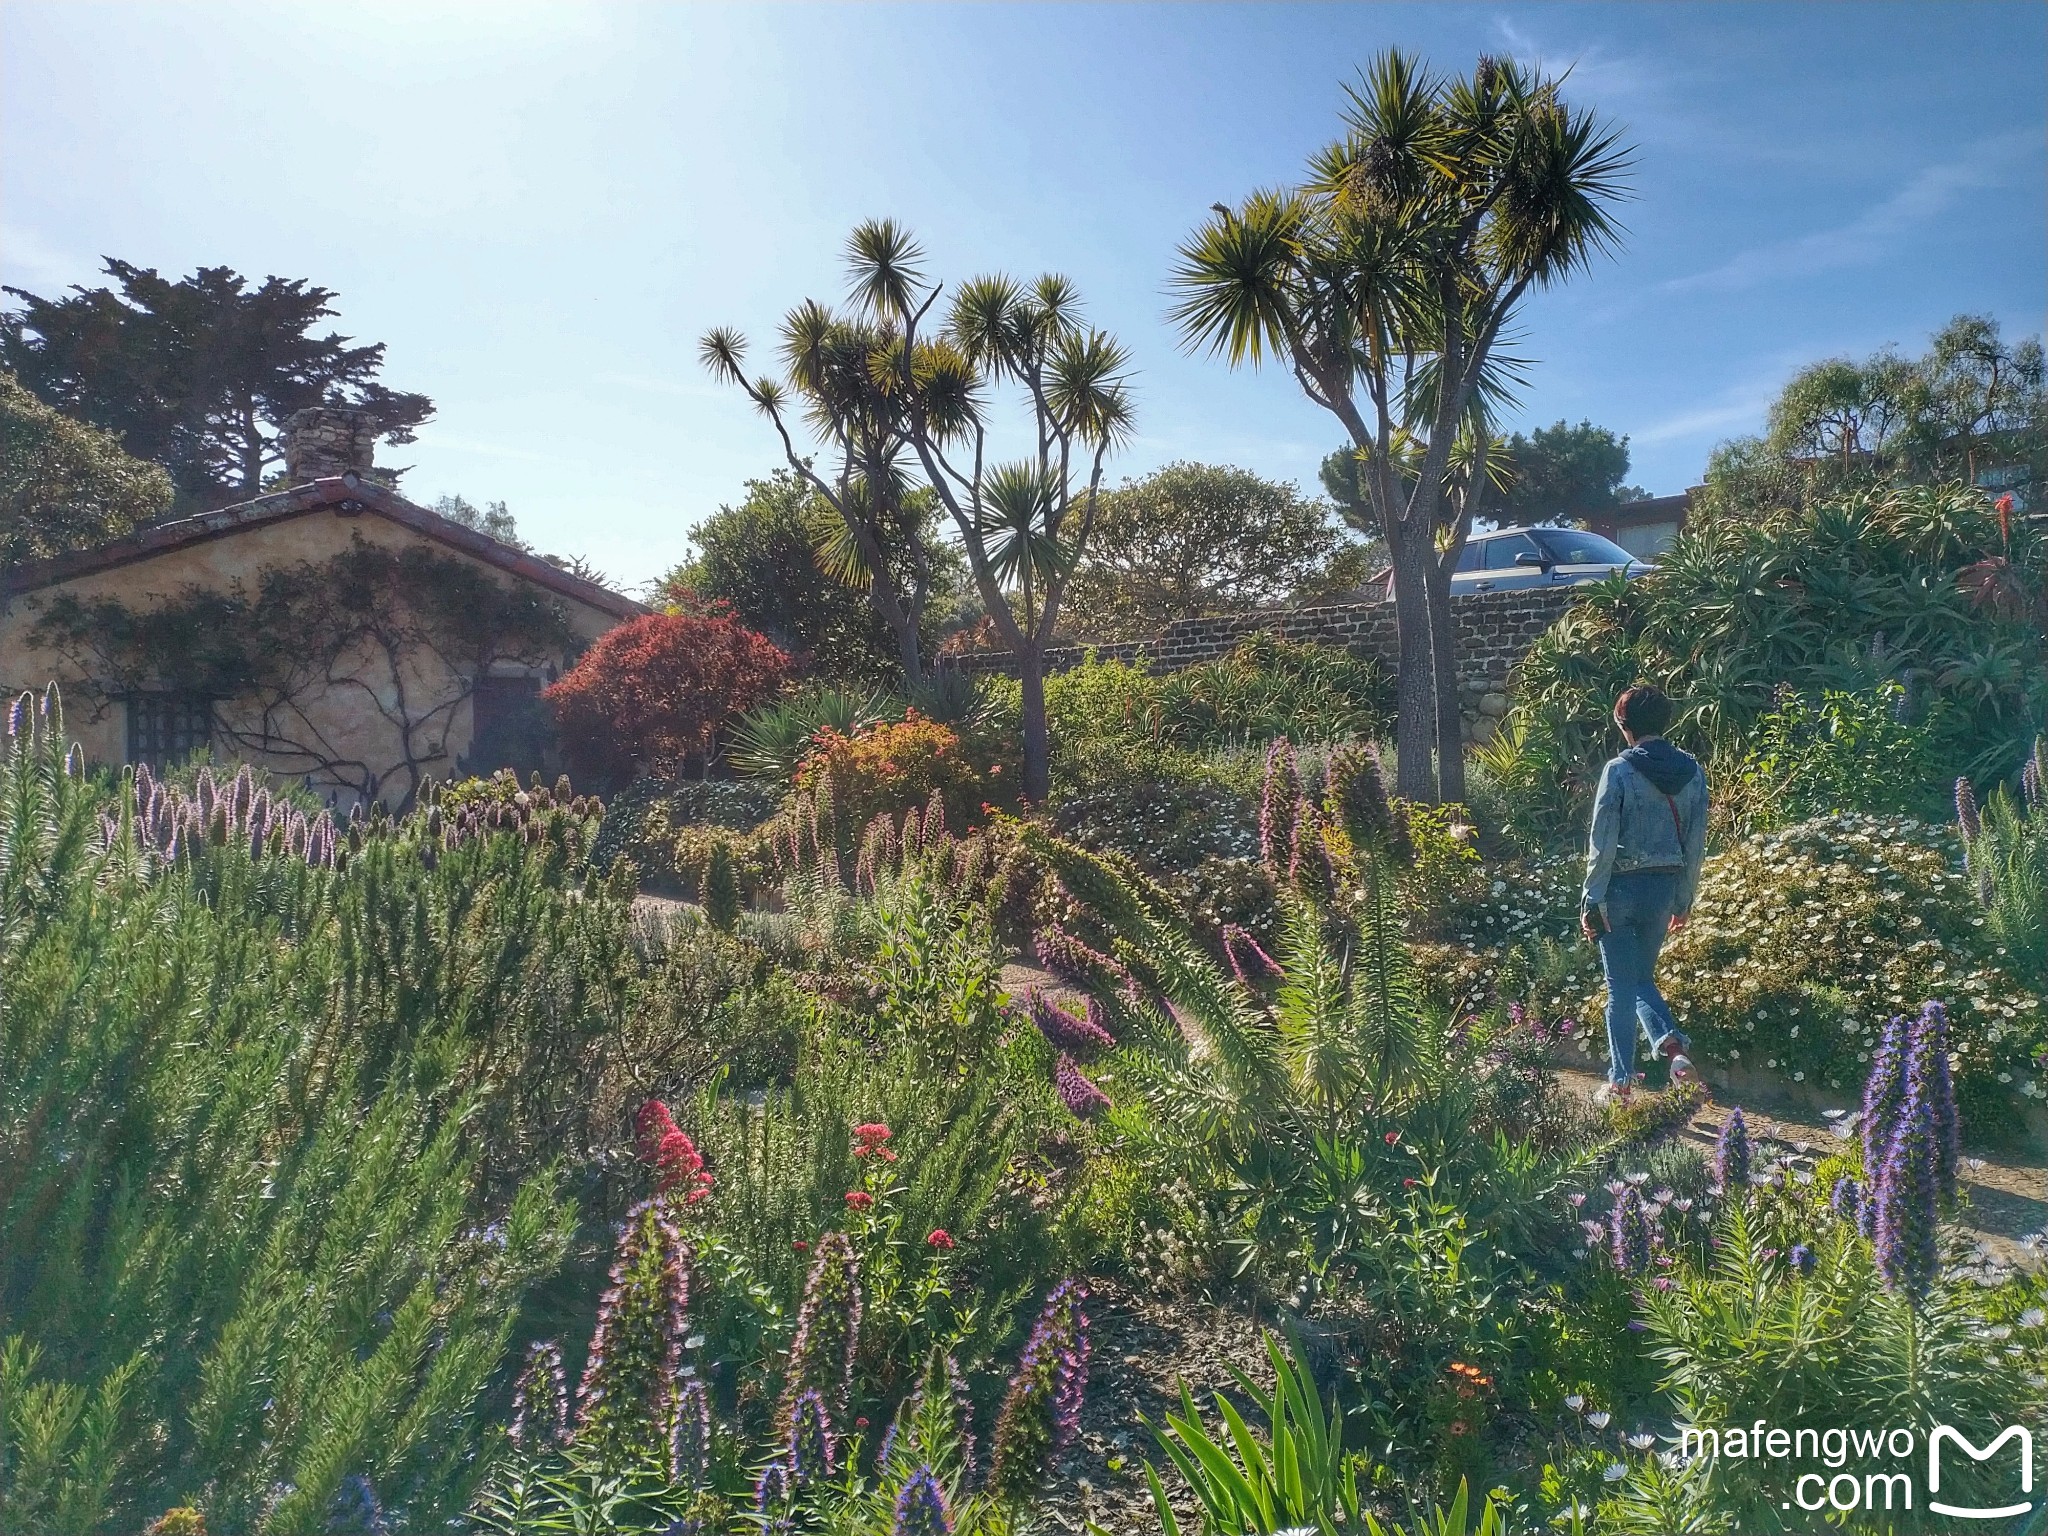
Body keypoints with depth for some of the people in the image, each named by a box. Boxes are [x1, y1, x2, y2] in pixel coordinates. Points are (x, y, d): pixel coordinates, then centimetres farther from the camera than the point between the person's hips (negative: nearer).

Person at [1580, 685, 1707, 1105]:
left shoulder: (1619, 771, -14)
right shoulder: (1692, 772, 2)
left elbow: (1602, 845, -14)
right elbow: (1696, 845, 7)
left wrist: (1591, 902, -8)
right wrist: (1684, 901, 16)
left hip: (1622, 888, -5)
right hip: (1665, 888, 5)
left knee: (1621, 988, 6)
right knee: (1642, 977, 22)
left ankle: (1621, 1082, 14)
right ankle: (1672, 1042, -2)